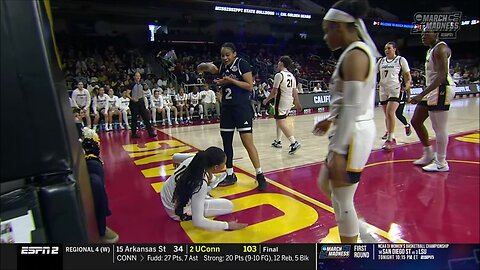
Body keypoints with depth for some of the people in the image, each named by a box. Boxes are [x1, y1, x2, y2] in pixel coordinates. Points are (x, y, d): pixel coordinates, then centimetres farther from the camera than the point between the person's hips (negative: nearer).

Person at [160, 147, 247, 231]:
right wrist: (227, 225, -26)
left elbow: (175, 157, 6)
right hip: (178, 212, -7)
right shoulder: (201, 185, -37)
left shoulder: (191, 159, -18)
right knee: (228, 206, -6)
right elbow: (197, 222, -34)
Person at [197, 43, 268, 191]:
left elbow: (250, 86, -12)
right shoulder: (221, 66, 11)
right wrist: (206, 66, -13)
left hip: (242, 108, -7)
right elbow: (200, 68, 9)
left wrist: (231, 80, -18)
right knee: (226, 142, 10)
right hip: (226, 108, 7)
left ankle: (260, 176, 2)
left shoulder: (242, 64, -6)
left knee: (248, 143, -9)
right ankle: (230, 175, 22)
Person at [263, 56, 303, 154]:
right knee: (278, 120, 21)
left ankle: (294, 142, -21)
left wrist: (266, 100, 1)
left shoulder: (279, 75, -12)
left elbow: (274, 91, -12)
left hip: (281, 101, -9)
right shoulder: (291, 75, 11)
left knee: (281, 123, -10)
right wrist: (297, 103, 20)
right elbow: (294, 91, 13)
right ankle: (278, 141, 30)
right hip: (290, 101, 9)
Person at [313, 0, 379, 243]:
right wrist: (331, 120, 25)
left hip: (353, 135, -10)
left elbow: (353, 107, -23)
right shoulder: (358, 52, 14)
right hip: (351, 131, 10)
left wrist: (337, 152, -23)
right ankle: (354, 234, 38)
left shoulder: (354, 55, -16)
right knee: (325, 184, 22)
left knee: (341, 200, 4)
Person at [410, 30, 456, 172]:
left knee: (439, 128, -5)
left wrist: (422, 94, -30)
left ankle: (441, 163, 7)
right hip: (432, 90, 10)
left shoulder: (441, 48, -13)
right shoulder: (431, 50, 17)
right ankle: (429, 154, 24)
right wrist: (423, 94, 22)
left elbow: (442, 75, -23)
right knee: (416, 121, 12)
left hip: (441, 89, -10)